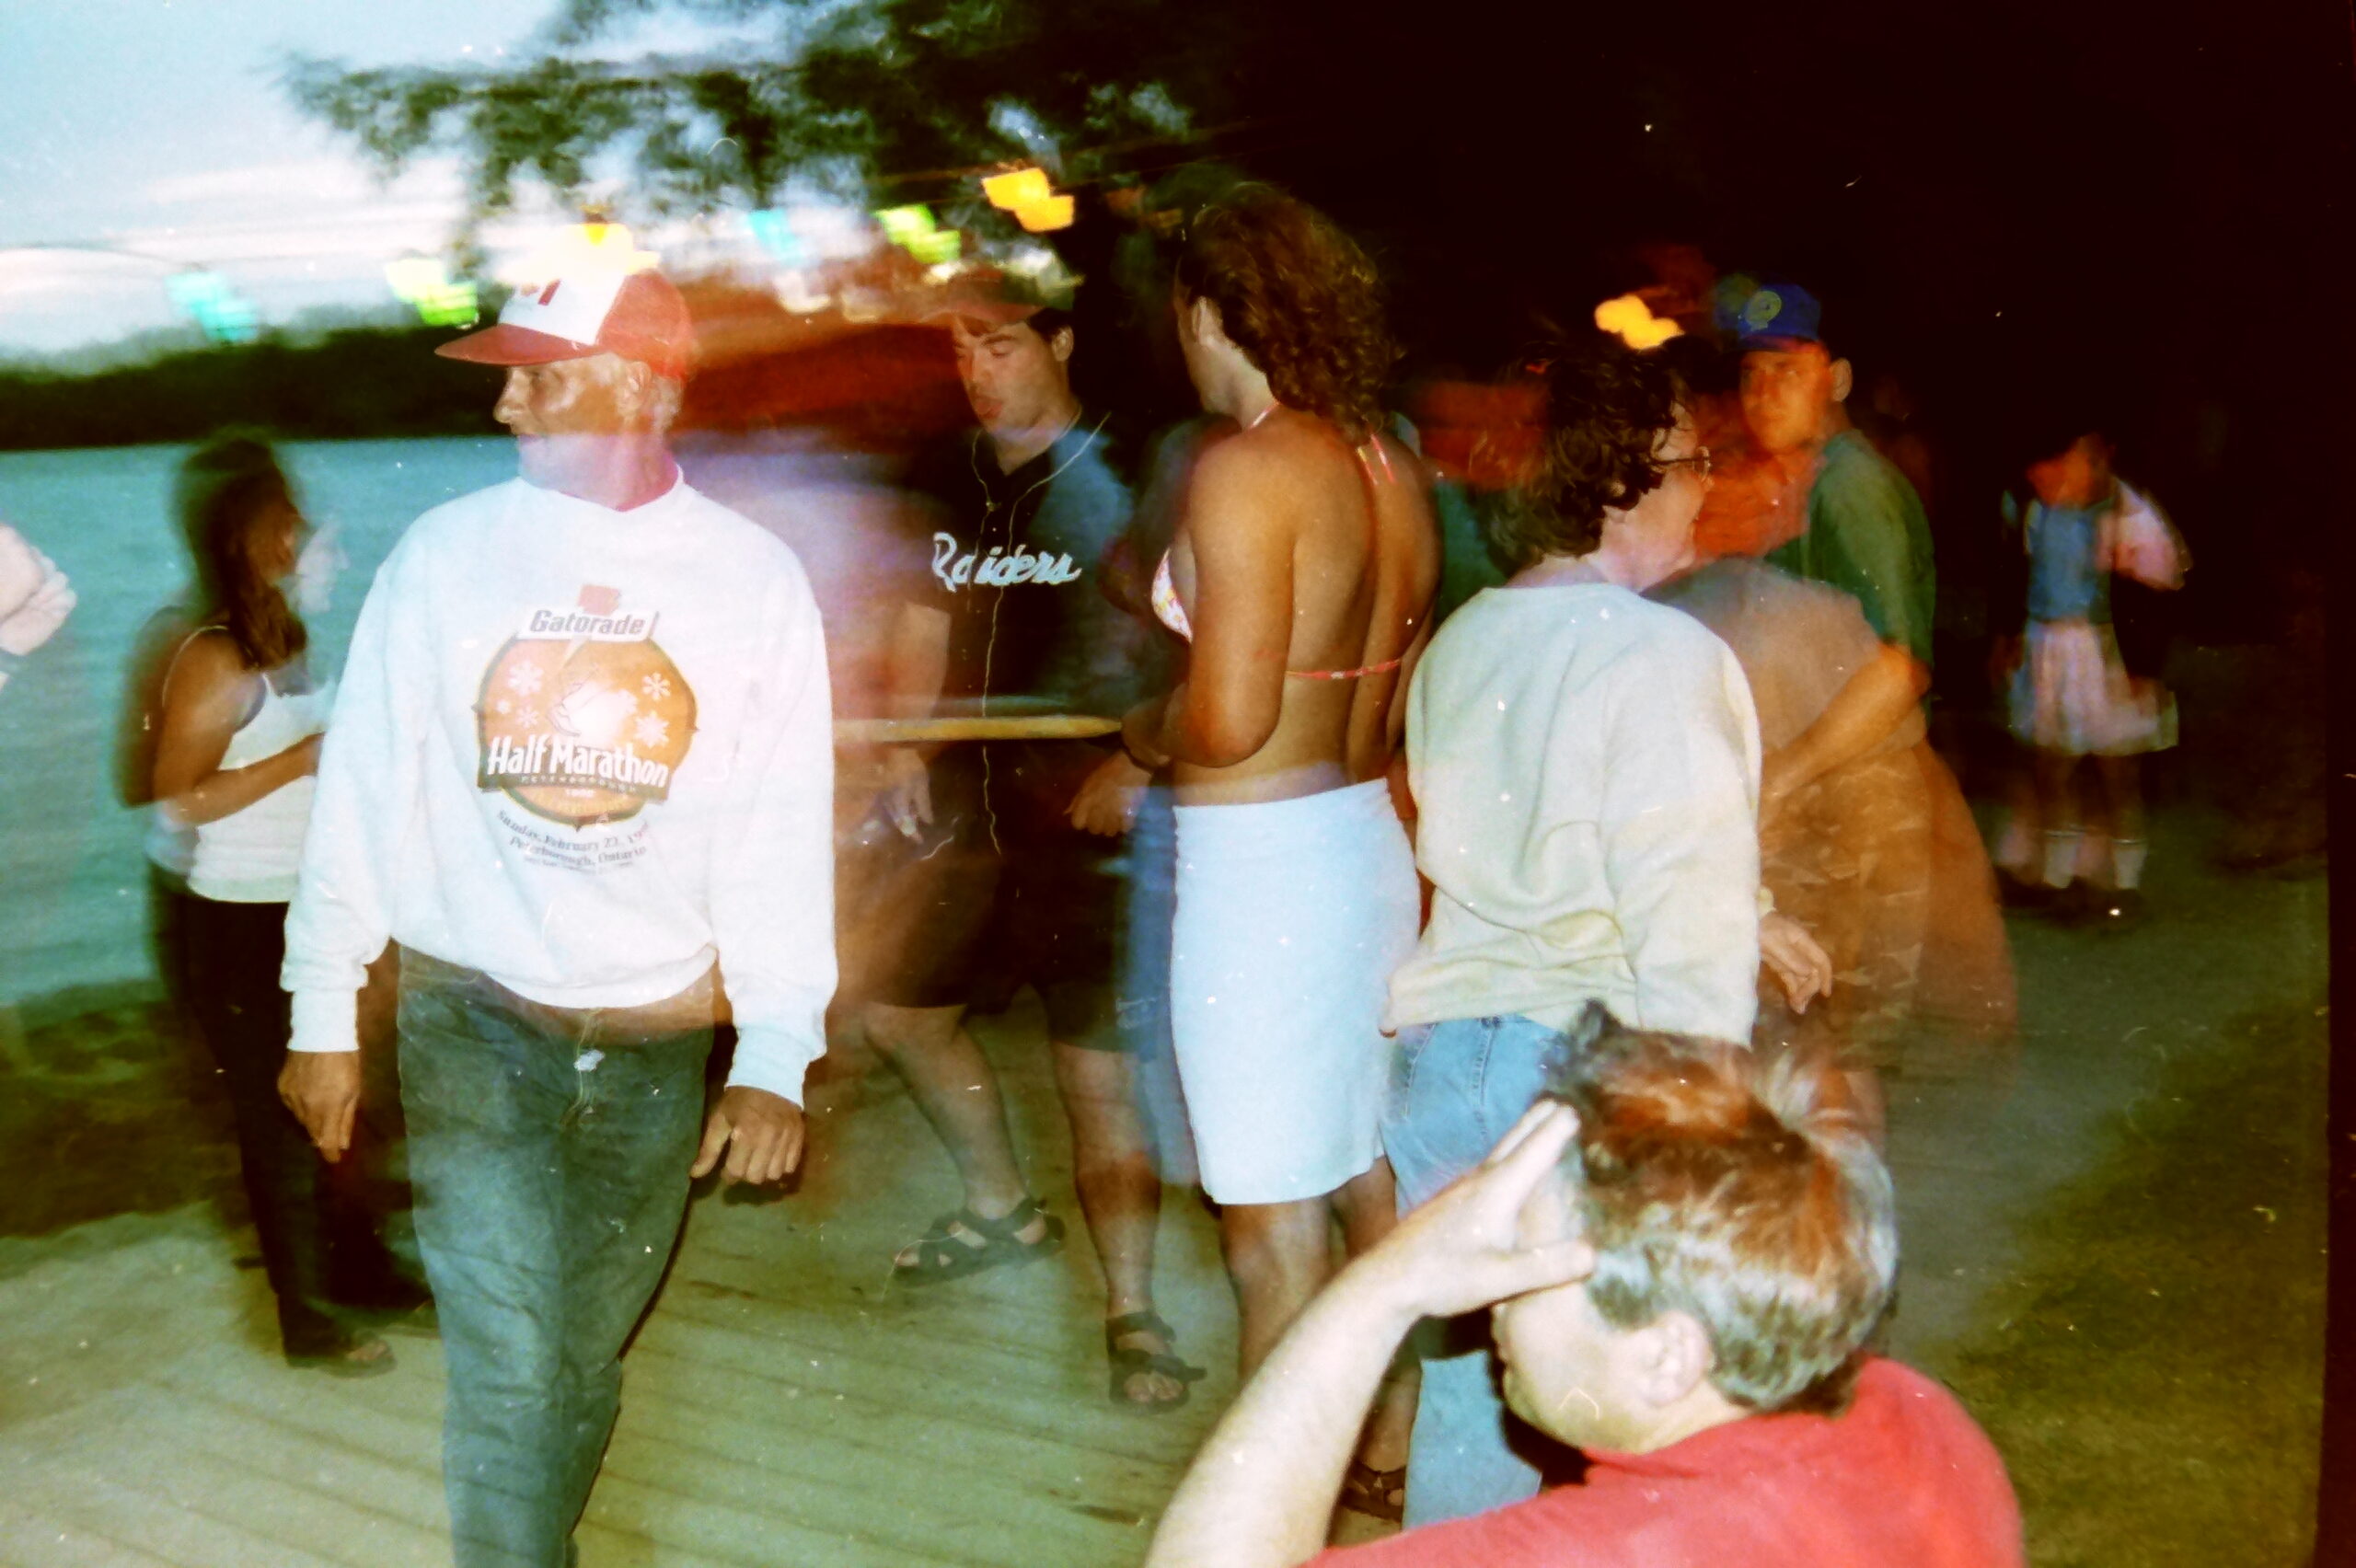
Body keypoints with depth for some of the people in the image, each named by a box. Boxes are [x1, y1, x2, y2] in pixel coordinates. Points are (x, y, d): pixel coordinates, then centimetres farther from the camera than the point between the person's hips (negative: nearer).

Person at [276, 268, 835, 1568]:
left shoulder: (755, 580, -3)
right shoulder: (445, 555, -4)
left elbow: (783, 828, -3)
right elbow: (366, 786, 1)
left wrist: (775, 1058, -7)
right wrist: (321, 1016, 2)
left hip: (658, 1033, 1)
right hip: (473, 1017, -1)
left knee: (586, 1355, 15)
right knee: (510, 1360, -8)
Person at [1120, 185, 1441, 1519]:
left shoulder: (1246, 471, -17)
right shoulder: (1392, 466, 6)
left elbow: (1227, 721, -20)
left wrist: (1146, 731, -1)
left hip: (1262, 861, -8)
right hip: (1378, 843, 8)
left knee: (1275, 1229, 3)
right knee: (1380, 1184, 20)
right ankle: (1396, 1458, 34)